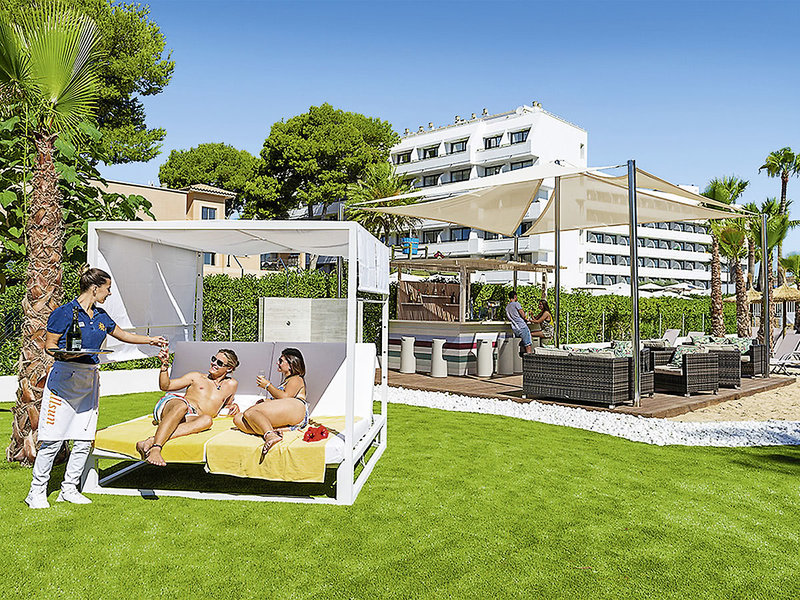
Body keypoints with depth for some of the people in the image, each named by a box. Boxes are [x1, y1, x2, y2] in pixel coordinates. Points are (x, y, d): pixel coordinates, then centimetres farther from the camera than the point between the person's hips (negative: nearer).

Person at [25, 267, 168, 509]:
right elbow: (49, 345, -5)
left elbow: (121, 334, 26)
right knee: (53, 439, -4)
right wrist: (63, 354, -24)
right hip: (65, 376, -6)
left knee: (84, 439, 6)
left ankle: (69, 489, 18)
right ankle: (37, 492, 10)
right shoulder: (65, 312, -7)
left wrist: (150, 340, 28)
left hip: (89, 379, 7)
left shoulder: (100, 316, 13)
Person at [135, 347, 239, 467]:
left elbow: (227, 404, 40)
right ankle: (155, 448, -55)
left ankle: (152, 440, -50)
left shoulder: (231, 385, 23)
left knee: (207, 420, -39)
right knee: (182, 405, -40)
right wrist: (164, 364, 1)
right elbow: (165, 386, 12)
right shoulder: (197, 377, 20)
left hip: (192, 419, 1)